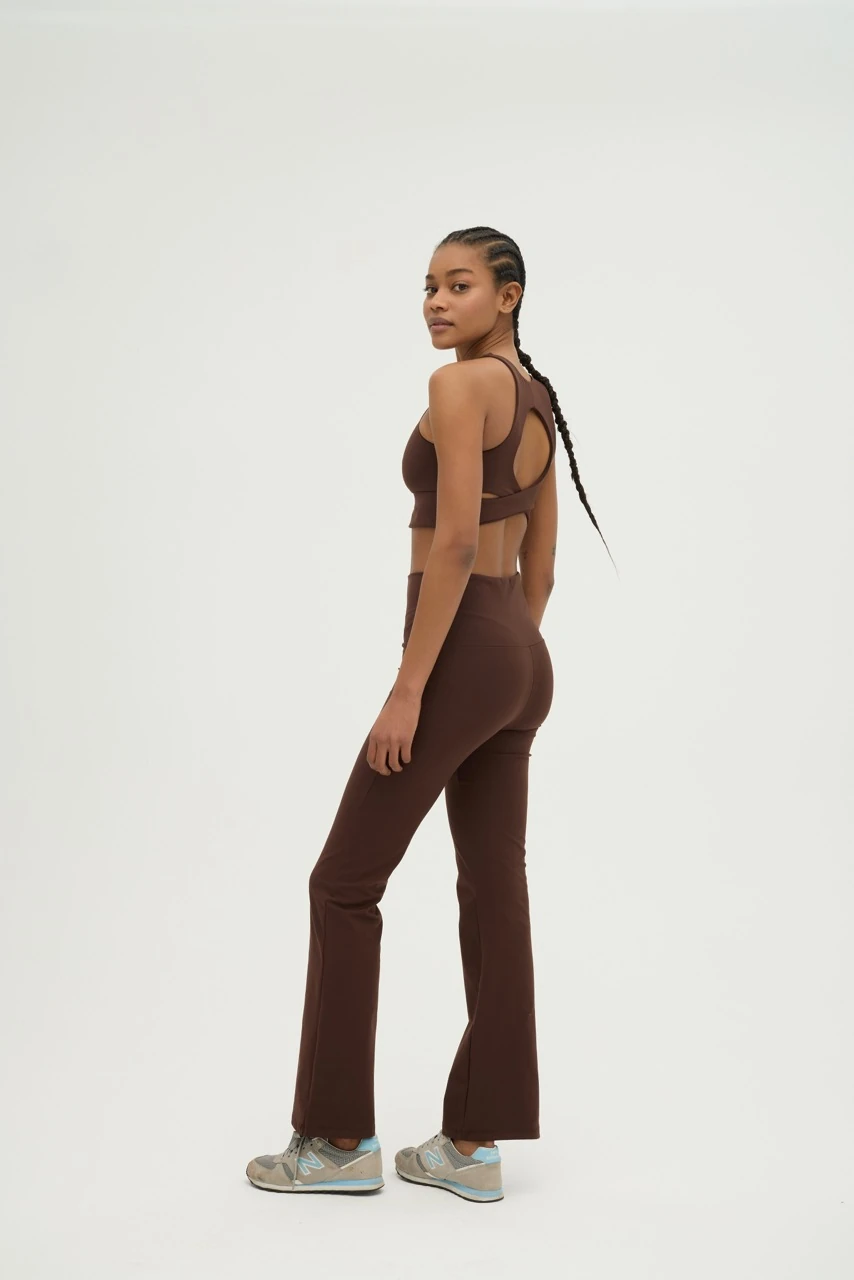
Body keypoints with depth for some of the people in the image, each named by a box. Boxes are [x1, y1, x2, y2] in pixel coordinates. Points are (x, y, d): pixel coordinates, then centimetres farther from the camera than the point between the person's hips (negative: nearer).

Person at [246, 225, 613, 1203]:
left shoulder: (460, 384, -12)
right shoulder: (537, 404, 16)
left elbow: (455, 541, -21)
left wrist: (406, 690, -20)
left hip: (461, 654, -9)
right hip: (524, 660, 9)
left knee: (345, 883, 2)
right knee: (494, 889, 8)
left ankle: (339, 1138, 10)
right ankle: (473, 1144, 16)